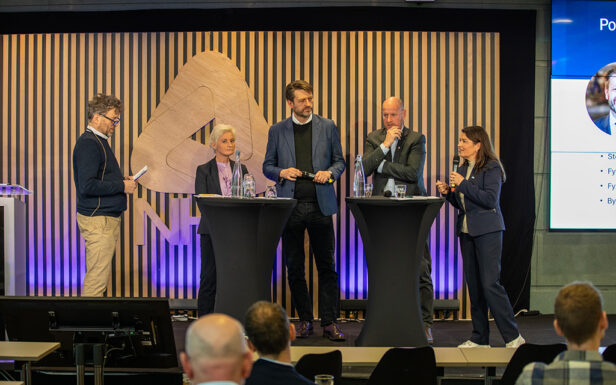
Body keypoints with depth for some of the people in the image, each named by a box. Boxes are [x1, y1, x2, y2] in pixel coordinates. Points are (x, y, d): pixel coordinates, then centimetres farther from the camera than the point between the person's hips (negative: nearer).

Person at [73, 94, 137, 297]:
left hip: (107, 218, 10)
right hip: (98, 219, -10)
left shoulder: (99, 141, 18)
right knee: (97, 278, -9)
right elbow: (87, 186, -23)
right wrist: (121, 186, -15)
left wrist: (121, 180, 10)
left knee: (99, 277, 12)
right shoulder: (88, 143, -14)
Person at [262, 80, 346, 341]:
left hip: (321, 204, 0)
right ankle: (304, 320, 17)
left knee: (327, 266, -1)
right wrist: (282, 172, -10)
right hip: (291, 205, 1)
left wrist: (329, 172, -9)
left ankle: (329, 322, 4)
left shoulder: (327, 127, 8)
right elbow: (268, 166, 11)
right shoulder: (277, 131, 7)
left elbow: (340, 161, 11)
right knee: (294, 267, 6)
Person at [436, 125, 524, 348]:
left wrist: (463, 184, -17)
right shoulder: (463, 169, 14)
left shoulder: (491, 168, -9)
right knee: (473, 285, 9)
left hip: (487, 231, -8)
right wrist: (448, 192, 2)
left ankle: (513, 336, -3)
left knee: (490, 284, -11)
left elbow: (490, 199, -20)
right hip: (466, 231, 8)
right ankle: (480, 339, 15)